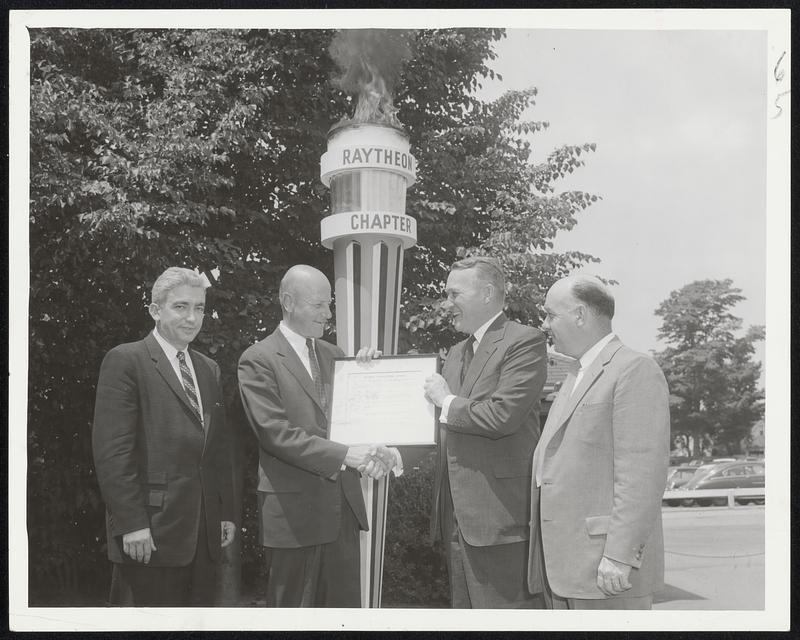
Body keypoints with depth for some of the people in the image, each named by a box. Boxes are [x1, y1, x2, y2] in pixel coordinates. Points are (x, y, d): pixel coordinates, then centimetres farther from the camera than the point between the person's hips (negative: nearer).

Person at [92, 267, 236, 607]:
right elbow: (111, 451, -12)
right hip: (150, 534, -6)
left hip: (204, 534, 6)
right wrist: (132, 524, -16)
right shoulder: (125, 361, -5)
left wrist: (227, 513, 11)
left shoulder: (209, 369, 17)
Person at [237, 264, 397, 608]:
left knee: (345, 606, 10)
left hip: (344, 502, 6)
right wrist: (345, 454, -24)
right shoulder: (258, 360, -7)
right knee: (294, 606, 5)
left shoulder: (332, 354, 14)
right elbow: (276, 433, -17)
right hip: (295, 509, -6)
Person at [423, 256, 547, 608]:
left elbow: (502, 416, -21)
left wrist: (446, 400, -6)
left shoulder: (524, 341, -9)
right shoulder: (456, 353, 19)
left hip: (500, 515, -9)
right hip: (457, 517, 9)